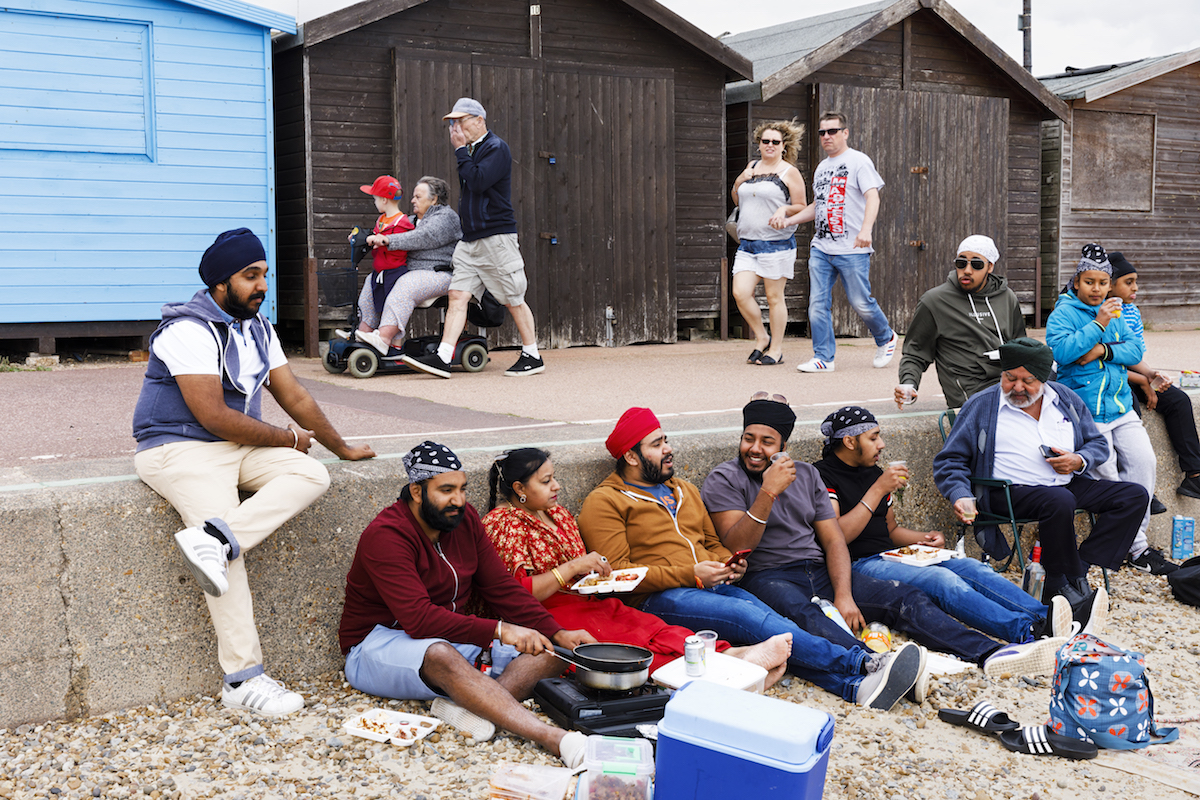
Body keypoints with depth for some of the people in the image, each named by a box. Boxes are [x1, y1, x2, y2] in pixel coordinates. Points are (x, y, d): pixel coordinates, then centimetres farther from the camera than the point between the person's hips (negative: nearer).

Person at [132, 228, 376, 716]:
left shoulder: (257, 328, 13)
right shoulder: (189, 331, -14)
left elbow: (293, 395, 20)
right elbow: (214, 417, -19)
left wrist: (341, 448, 22)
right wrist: (285, 438, -6)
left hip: (240, 448, 8)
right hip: (181, 450, -8)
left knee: (312, 476, -18)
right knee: (230, 556, -25)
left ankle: (215, 540, -36)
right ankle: (243, 680, -23)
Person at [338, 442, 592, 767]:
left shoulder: (464, 519, 5)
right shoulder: (385, 536, -18)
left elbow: (501, 587, 5)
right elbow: (418, 618, -28)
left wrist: (558, 633, -8)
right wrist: (498, 631, -35)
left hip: (455, 639, 8)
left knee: (550, 651, -11)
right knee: (441, 655, -42)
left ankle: (463, 706, -37)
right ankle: (557, 740, -54)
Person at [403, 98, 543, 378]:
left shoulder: (496, 148, -8)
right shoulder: (471, 151, 17)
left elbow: (477, 181, -21)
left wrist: (461, 150, -14)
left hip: (496, 237, -8)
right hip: (470, 238, 8)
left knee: (513, 300, 1)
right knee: (458, 295, -3)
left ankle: (532, 357, 13)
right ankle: (442, 358, -8)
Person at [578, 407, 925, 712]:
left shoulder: (684, 491, 26)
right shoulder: (604, 503, 2)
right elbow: (616, 573, -8)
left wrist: (728, 565, 5)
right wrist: (690, 574, -13)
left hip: (713, 586, 6)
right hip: (661, 599, -6)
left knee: (768, 620, -25)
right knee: (750, 616, -31)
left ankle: (854, 686, -46)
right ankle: (862, 663, -38)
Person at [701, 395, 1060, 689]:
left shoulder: (806, 474, 17)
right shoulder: (724, 480, 1)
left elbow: (834, 539, 9)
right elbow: (736, 546, -11)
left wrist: (844, 595, -8)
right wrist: (768, 493, -21)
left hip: (820, 571, 6)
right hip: (766, 578, -6)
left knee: (904, 597, -13)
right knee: (802, 613, -40)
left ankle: (991, 654, -26)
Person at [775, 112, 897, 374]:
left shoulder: (859, 161, -3)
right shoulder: (822, 167, 19)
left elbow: (872, 197, -15)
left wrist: (866, 230, -31)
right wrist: (788, 220, 17)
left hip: (852, 250, -6)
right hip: (820, 248, 6)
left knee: (861, 303, -1)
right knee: (817, 303, -2)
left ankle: (886, 339, 24)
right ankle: (823, 357, 4)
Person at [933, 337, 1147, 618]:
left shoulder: (1066, 399, 13)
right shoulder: (980, 406, 2)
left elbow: (1099, 444, 20)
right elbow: (950, 461, 3)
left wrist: (1079, 461, -4)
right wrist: (962, 496, -16)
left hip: (1070, 485, 6)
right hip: (1010, 490, -6)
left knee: (1134, 496, -10)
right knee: (1060, 501, -37)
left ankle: (1078, 571, -21)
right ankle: (1067, 589, -23)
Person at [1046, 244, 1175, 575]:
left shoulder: (1113, 312, 15)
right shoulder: (1064, 312, -5)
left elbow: (1136, 350, 6)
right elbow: (1060, 351, -21)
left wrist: (1104, 350, -12)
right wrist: (1098, 325, -21)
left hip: (1121, 406, 6)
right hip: (1086, 409, -6)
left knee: (1144, 462, -5)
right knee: (1108, 477, -9)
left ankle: (1134, 537, 8)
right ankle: (1137, 548, 4)